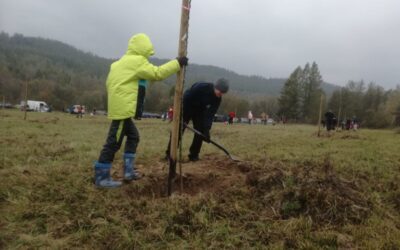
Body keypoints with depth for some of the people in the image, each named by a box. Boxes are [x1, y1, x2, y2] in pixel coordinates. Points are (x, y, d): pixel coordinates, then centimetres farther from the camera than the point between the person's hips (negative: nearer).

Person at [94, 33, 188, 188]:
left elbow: (122, 80, 17)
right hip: (122, 108, -10)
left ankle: (128, 170, 20)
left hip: (120, 107, 10)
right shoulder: (137, 61, -8)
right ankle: (101, 177, 2)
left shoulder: (125, 62, 20)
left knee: (133, 136, 17)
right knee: (114, 143, -6)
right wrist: (177, 63, -9)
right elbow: (157, 73, -13)